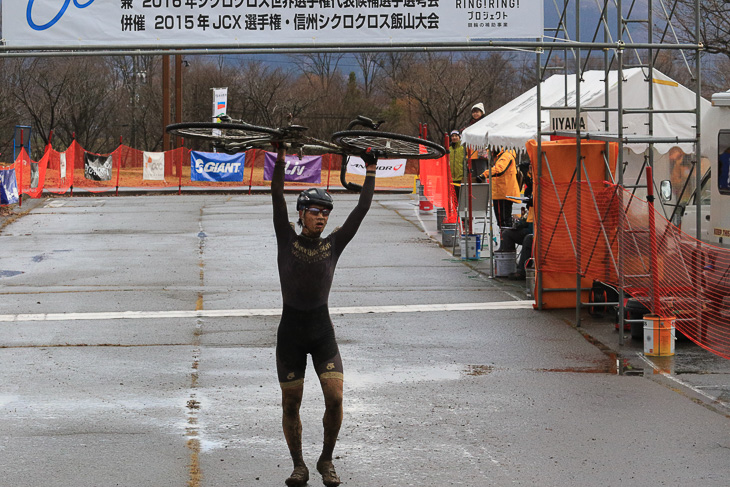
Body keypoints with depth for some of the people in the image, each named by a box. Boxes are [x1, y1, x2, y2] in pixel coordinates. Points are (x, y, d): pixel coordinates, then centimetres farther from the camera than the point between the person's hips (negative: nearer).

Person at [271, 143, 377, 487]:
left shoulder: (333, 245, 2)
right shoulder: (287, 242, -2)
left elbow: (361, 209, 2)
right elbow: (277, 198, -8)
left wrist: (370, 171, 2)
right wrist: (281, 157, -11)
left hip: (322, 330, 1)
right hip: (290, 330, -1)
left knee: (335, 398, -11)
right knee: (290, 405, 3)